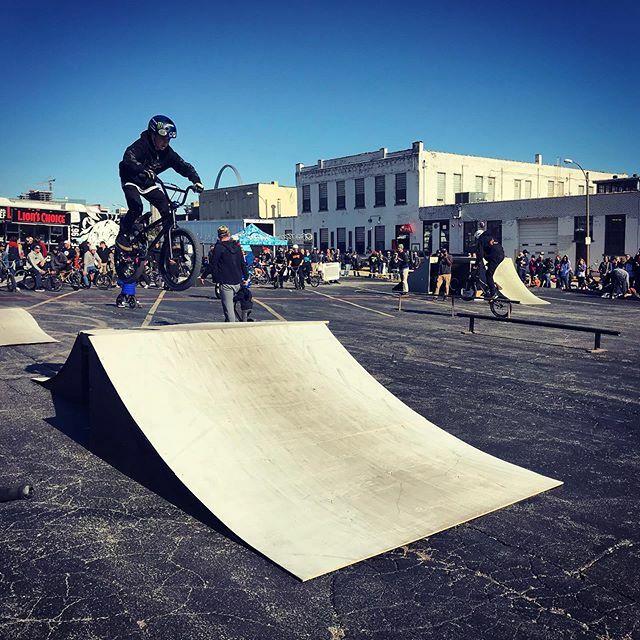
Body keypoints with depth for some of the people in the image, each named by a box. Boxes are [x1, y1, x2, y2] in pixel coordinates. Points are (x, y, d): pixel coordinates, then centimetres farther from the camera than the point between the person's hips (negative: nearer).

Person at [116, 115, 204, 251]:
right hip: (131, 180, -4)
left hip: (148, 183, 4)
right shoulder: (141, 145, -27)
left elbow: (185, 167, -11)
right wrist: (144, 171, -62)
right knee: (136, 208, -28)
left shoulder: (168, 153, -13)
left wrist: (196, 181, -29)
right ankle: (123, 236, -6)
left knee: (167, 209, -13)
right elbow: (128, 159, -44)